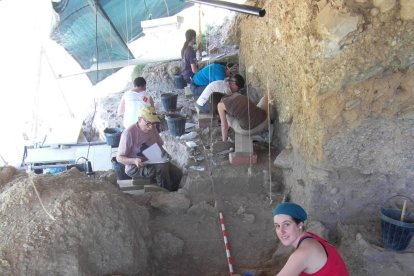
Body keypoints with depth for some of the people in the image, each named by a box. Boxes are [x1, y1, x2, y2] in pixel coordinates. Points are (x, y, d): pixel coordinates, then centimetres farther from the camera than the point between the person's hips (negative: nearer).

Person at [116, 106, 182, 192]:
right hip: (134, 167, -7)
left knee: (178, 173, -15)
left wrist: (165, 153, -5)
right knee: (162, 167, -32)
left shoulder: (152, 129, 4)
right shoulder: (129, 133, -18)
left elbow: (159, 146, 18)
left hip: (152, 162, 7)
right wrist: (134, 161, -33)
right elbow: (119, 157, -15)